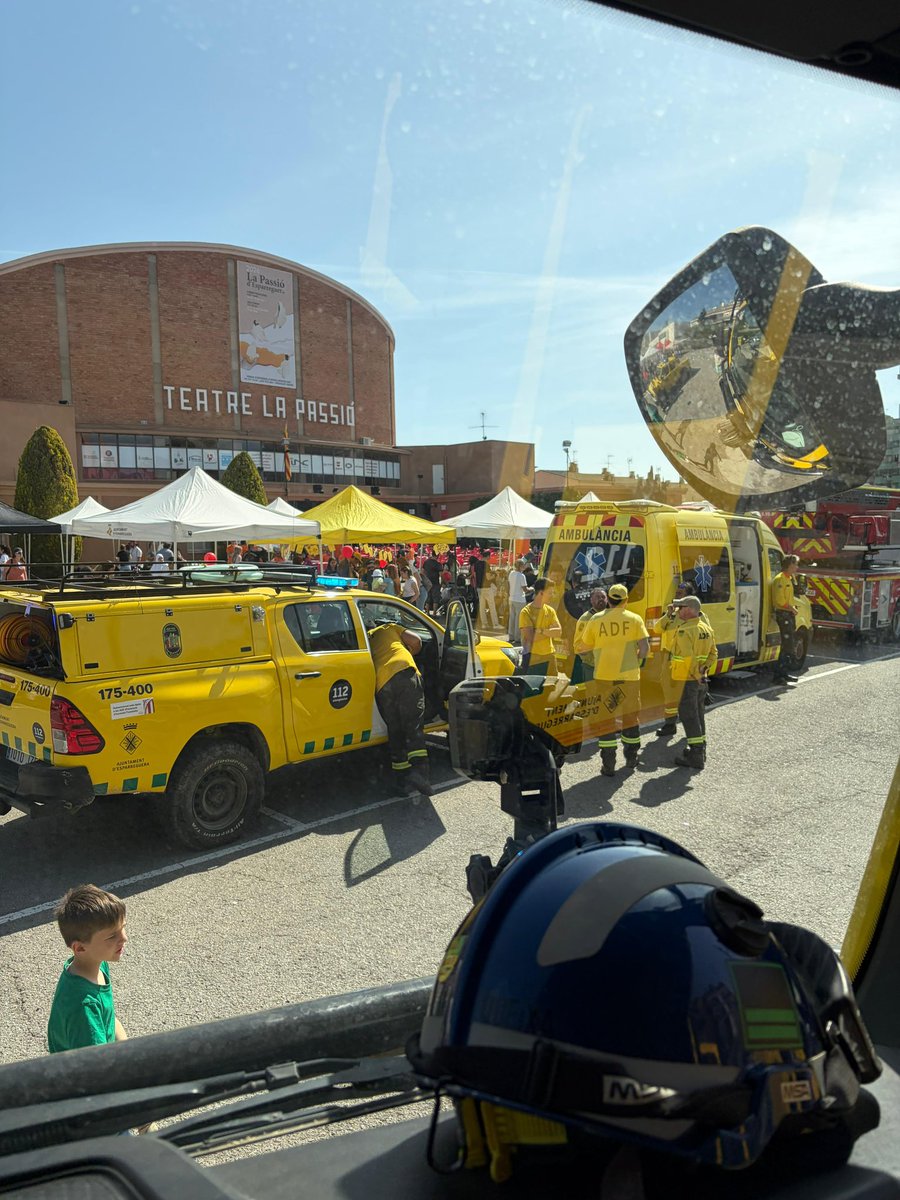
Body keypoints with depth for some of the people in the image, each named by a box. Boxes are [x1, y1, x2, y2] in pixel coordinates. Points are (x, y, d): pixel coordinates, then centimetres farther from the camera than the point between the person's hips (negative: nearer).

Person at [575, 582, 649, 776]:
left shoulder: (596, 620, -3)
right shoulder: (634, 619, -2)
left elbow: (581, 647, 2)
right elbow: (645, 647, -6)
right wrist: (637, 662, 12)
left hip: (604, 675, -1)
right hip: (629, 676, 1)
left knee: (605, 718, 7)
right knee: (631, 716, 18)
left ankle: (608, 764, 5)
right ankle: (631, 758, 31)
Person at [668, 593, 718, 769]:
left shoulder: (684, 630, -18)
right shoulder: (706, 628, 10)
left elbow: (687, 658, -25)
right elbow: (713, 654, 13)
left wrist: (679, 682, -18)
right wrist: (704, 670, 4)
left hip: (687, 680, -9)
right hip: (701, 680, 9)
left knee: (688, 716, -2)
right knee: (698, 714, 19)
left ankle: (696, 756, 1)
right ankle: (700, 750, 30)